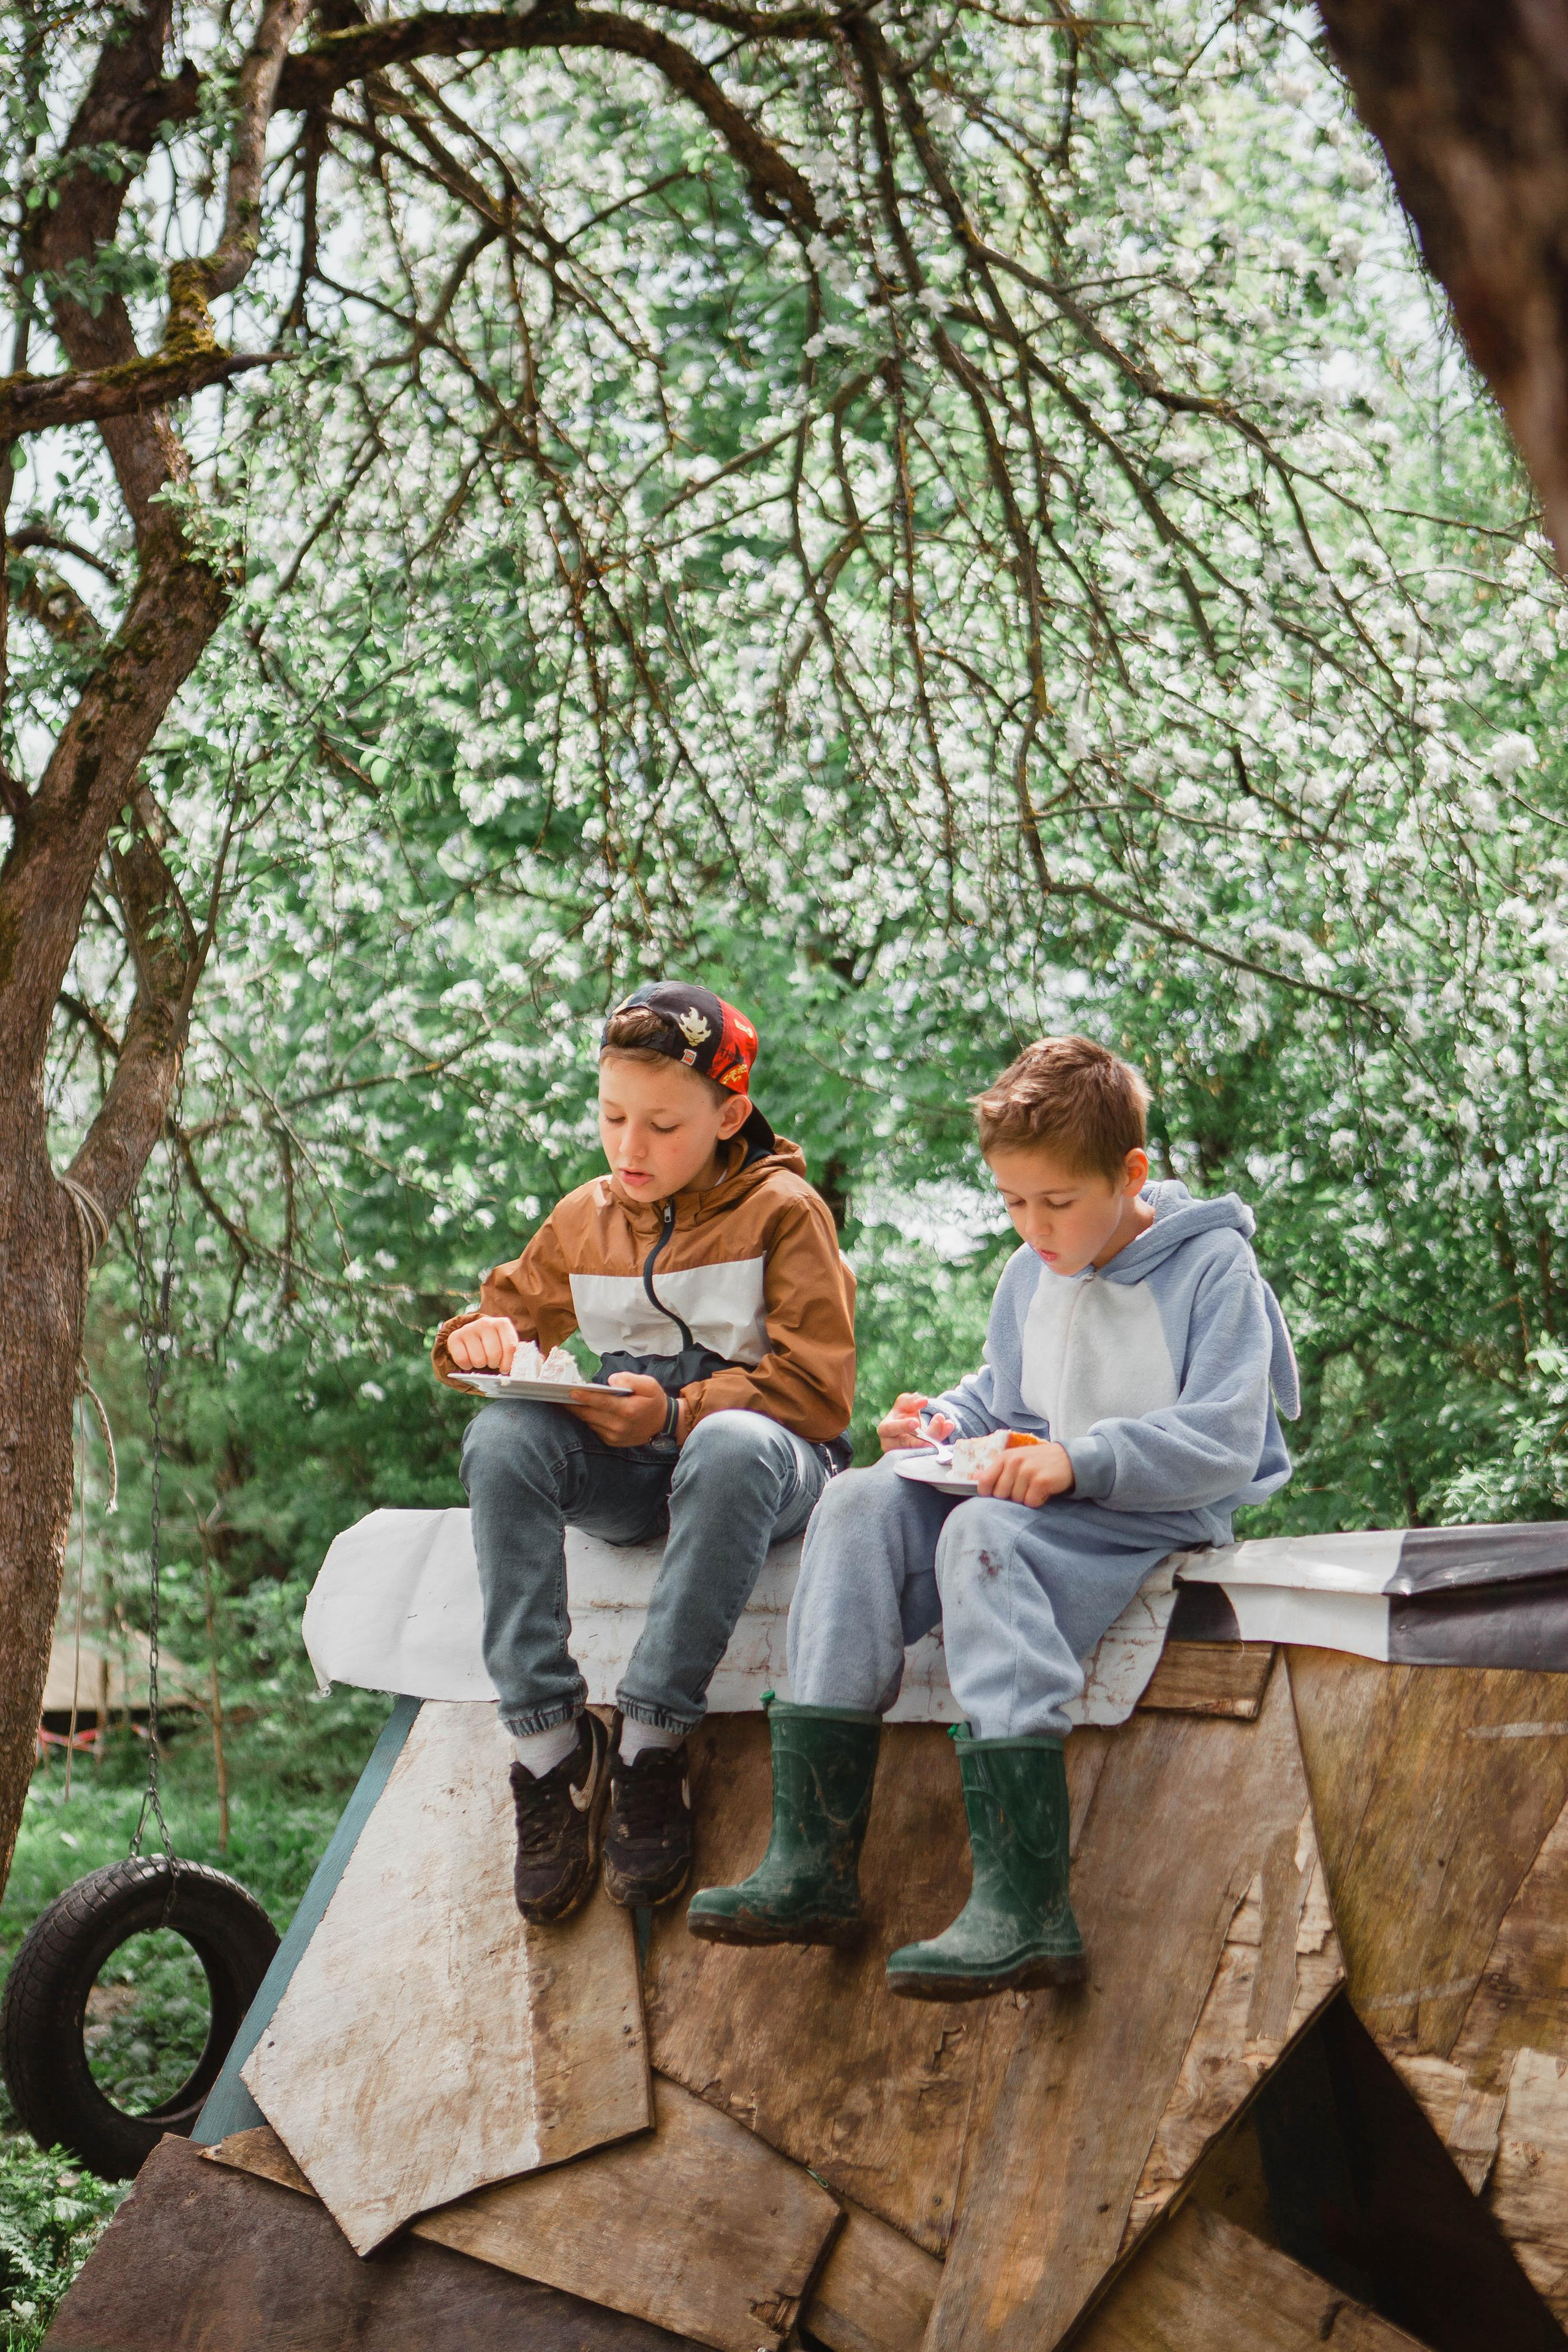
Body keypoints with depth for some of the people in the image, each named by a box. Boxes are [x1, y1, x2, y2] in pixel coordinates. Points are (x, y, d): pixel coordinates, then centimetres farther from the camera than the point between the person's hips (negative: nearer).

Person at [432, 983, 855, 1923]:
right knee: (503, 1438, -27)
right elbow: (510, 1314, 21)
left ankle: (653, 1744, -34)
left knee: (733, 1447, -42)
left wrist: (678, 1413, -23)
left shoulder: (782, 1210, -2)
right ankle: (550, 1736, -28)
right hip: (628, 1467, 5)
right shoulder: (584, 1218, 14)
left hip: (768, 1460, -4)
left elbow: (818, 1389, -10)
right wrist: (479, 1341, -6)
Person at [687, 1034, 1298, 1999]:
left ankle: (1026, 1908, -44)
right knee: (862, 1503, -18)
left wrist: (1080, 1461, -28)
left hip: (1162, 1515, -7)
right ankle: (814, 1862, -24)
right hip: (1038, 1505, 7)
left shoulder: (1214, 1267, -7)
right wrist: (945, 1425, 4)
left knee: (984, 1532, -35)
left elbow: (1224, 1443, -16)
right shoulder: (1030, 1275, 14)